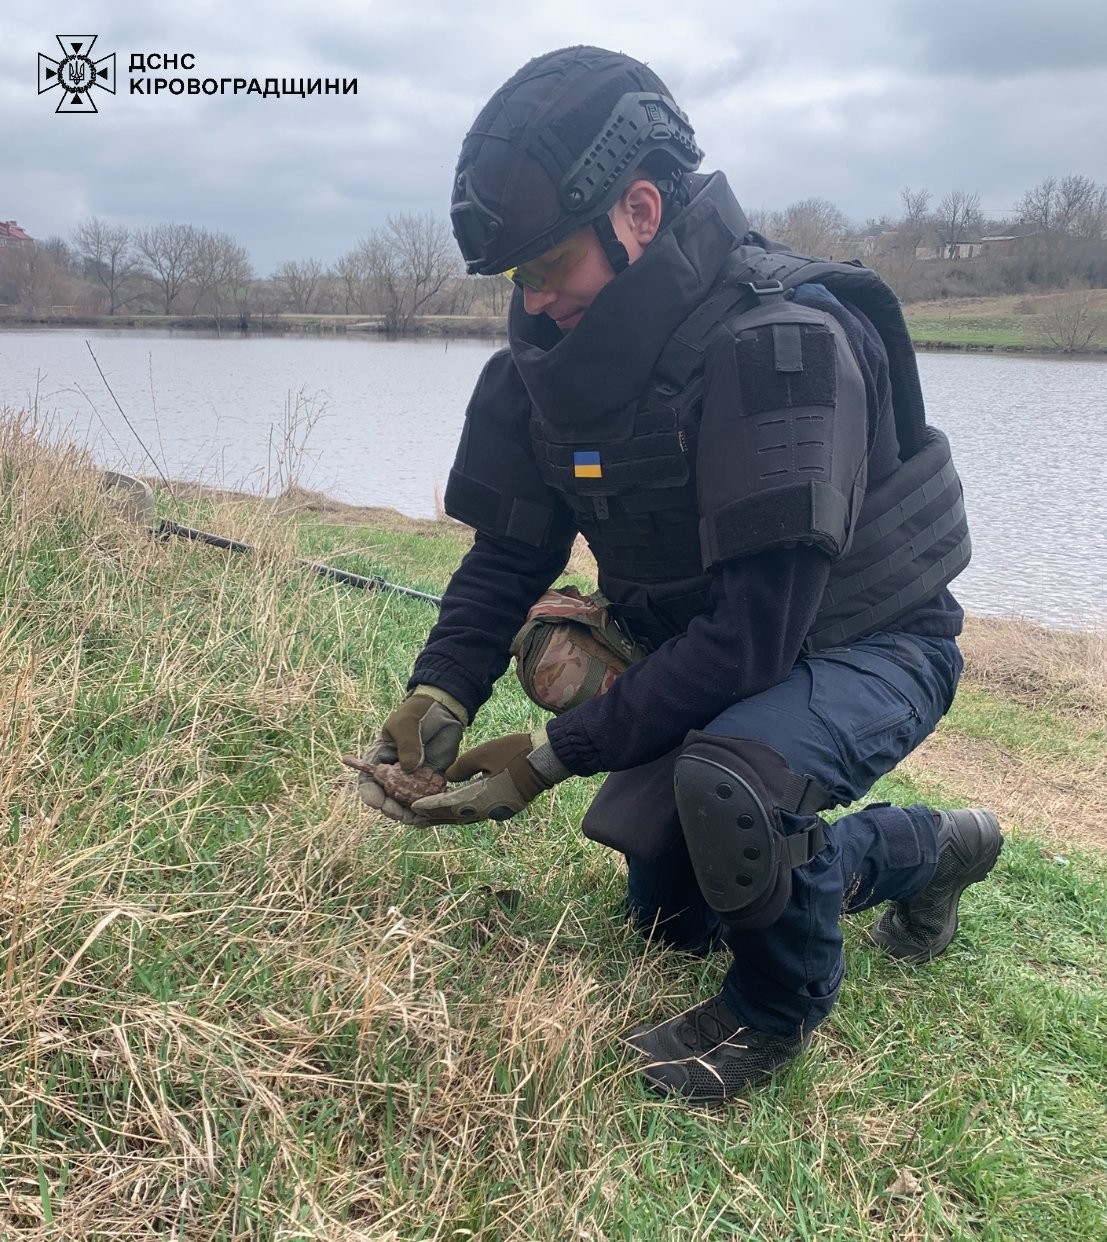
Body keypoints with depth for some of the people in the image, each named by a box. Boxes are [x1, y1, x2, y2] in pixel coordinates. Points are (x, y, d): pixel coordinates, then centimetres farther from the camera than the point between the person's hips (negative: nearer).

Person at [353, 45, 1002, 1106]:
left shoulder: (783, 342, -33)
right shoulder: (554, 352, -10)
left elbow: (758, 631, -36)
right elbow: (509, 553, -4)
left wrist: (554, 755, -33)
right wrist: (441, 691, -21)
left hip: (866, 644, -7)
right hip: (701, 652, 8)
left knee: (727, 777, -40)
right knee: (670, 918, 19)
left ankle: (780, 1007, -6)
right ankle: (926, 848, 38)